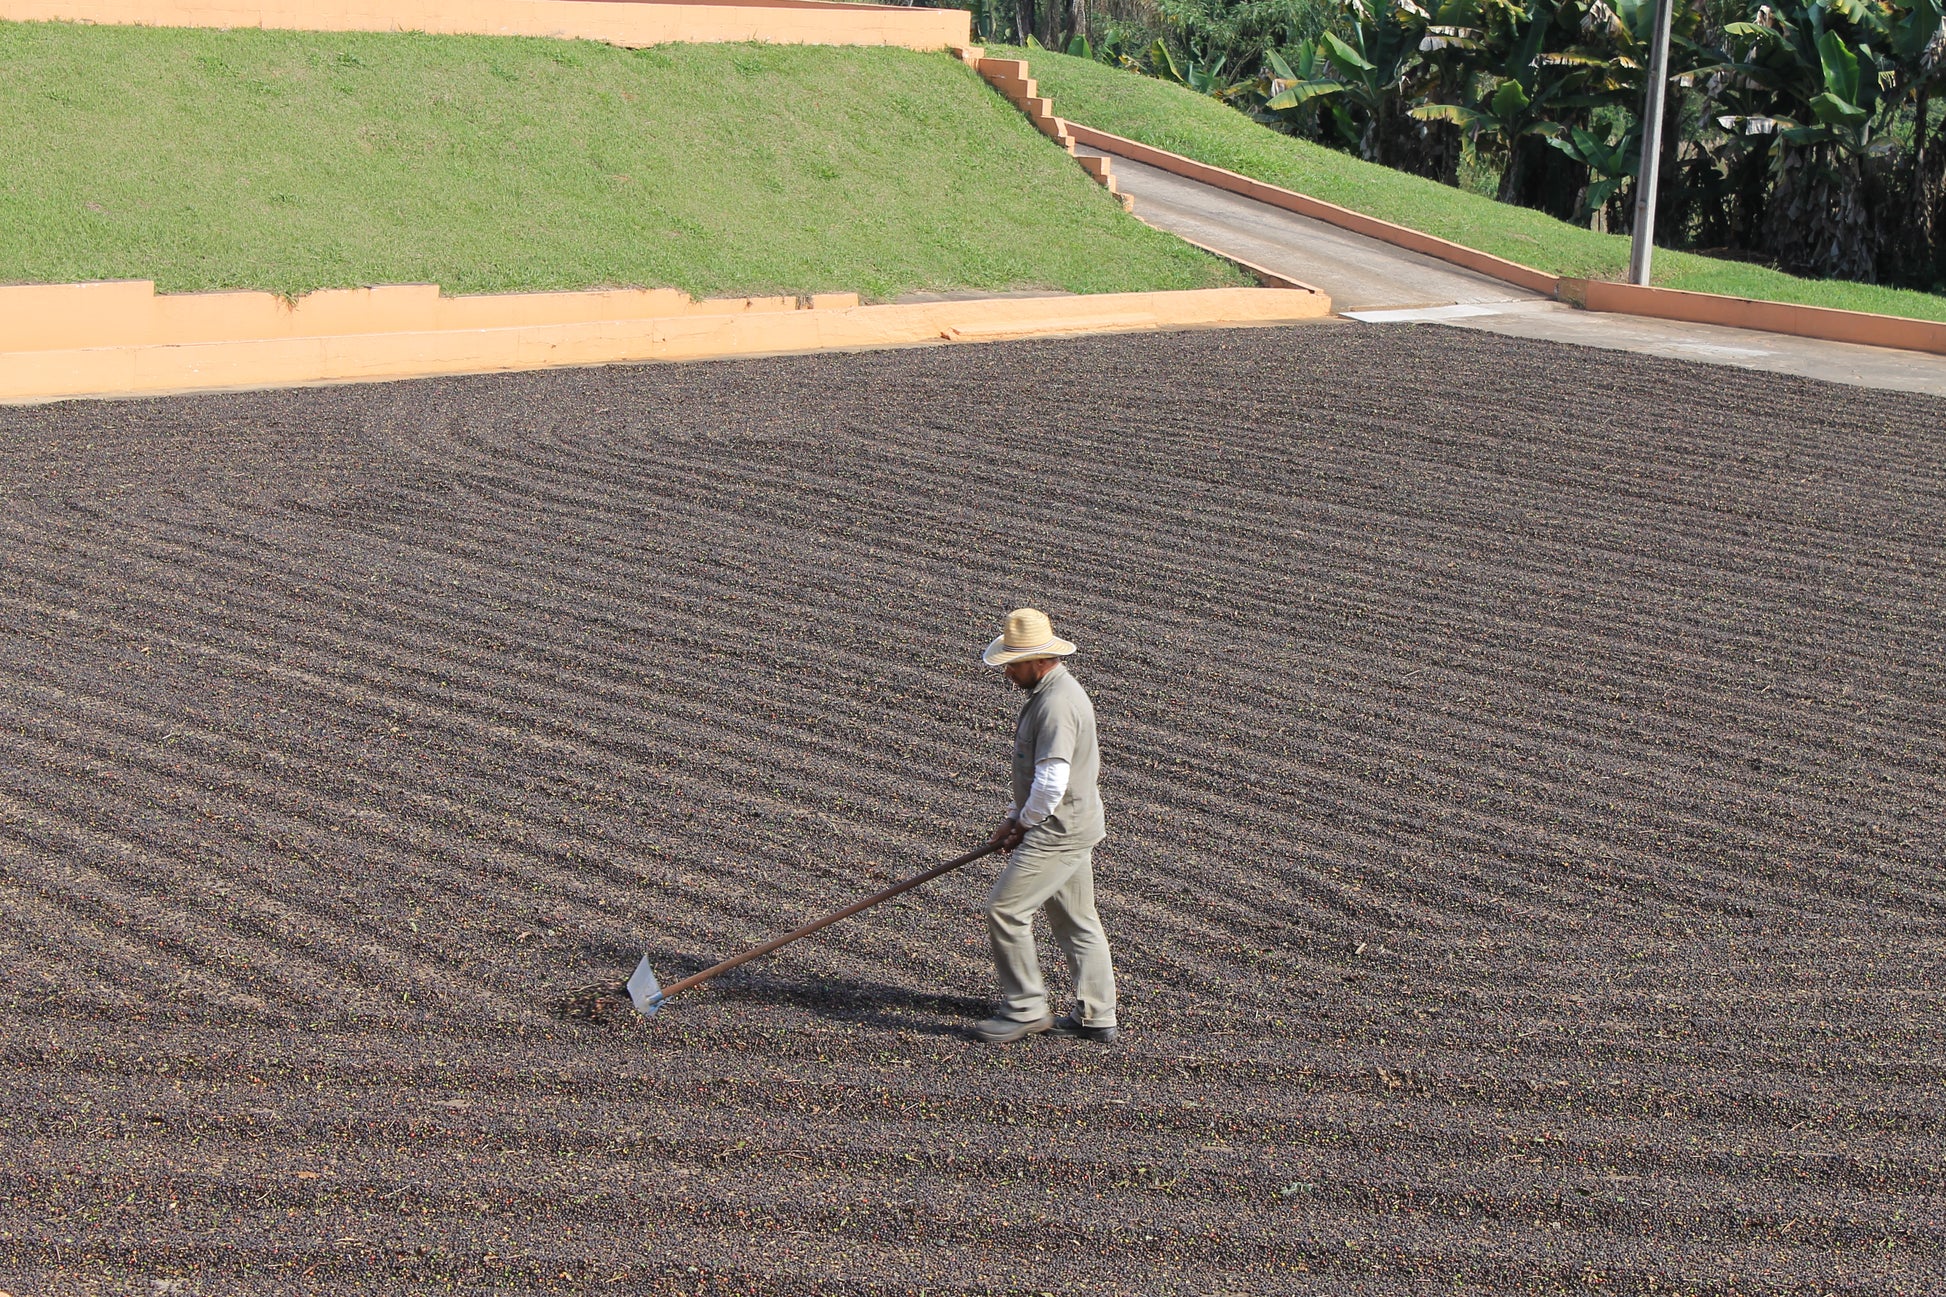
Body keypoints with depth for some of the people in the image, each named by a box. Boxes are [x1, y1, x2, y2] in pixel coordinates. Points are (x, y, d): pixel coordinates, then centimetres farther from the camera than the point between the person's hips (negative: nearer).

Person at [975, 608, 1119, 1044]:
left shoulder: (1058, 703, -22)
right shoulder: (1049, 691, 12)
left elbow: (1051, 783, -26)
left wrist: (1023, 823, -10)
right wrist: (1013, 820, 17)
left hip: (1059, 830, -11)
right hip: (1069, 827, 11)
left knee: (1005, 907, -7)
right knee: (1076, 919, 14)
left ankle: (1025, 1009, 2)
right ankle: (1095, 1017, 20)